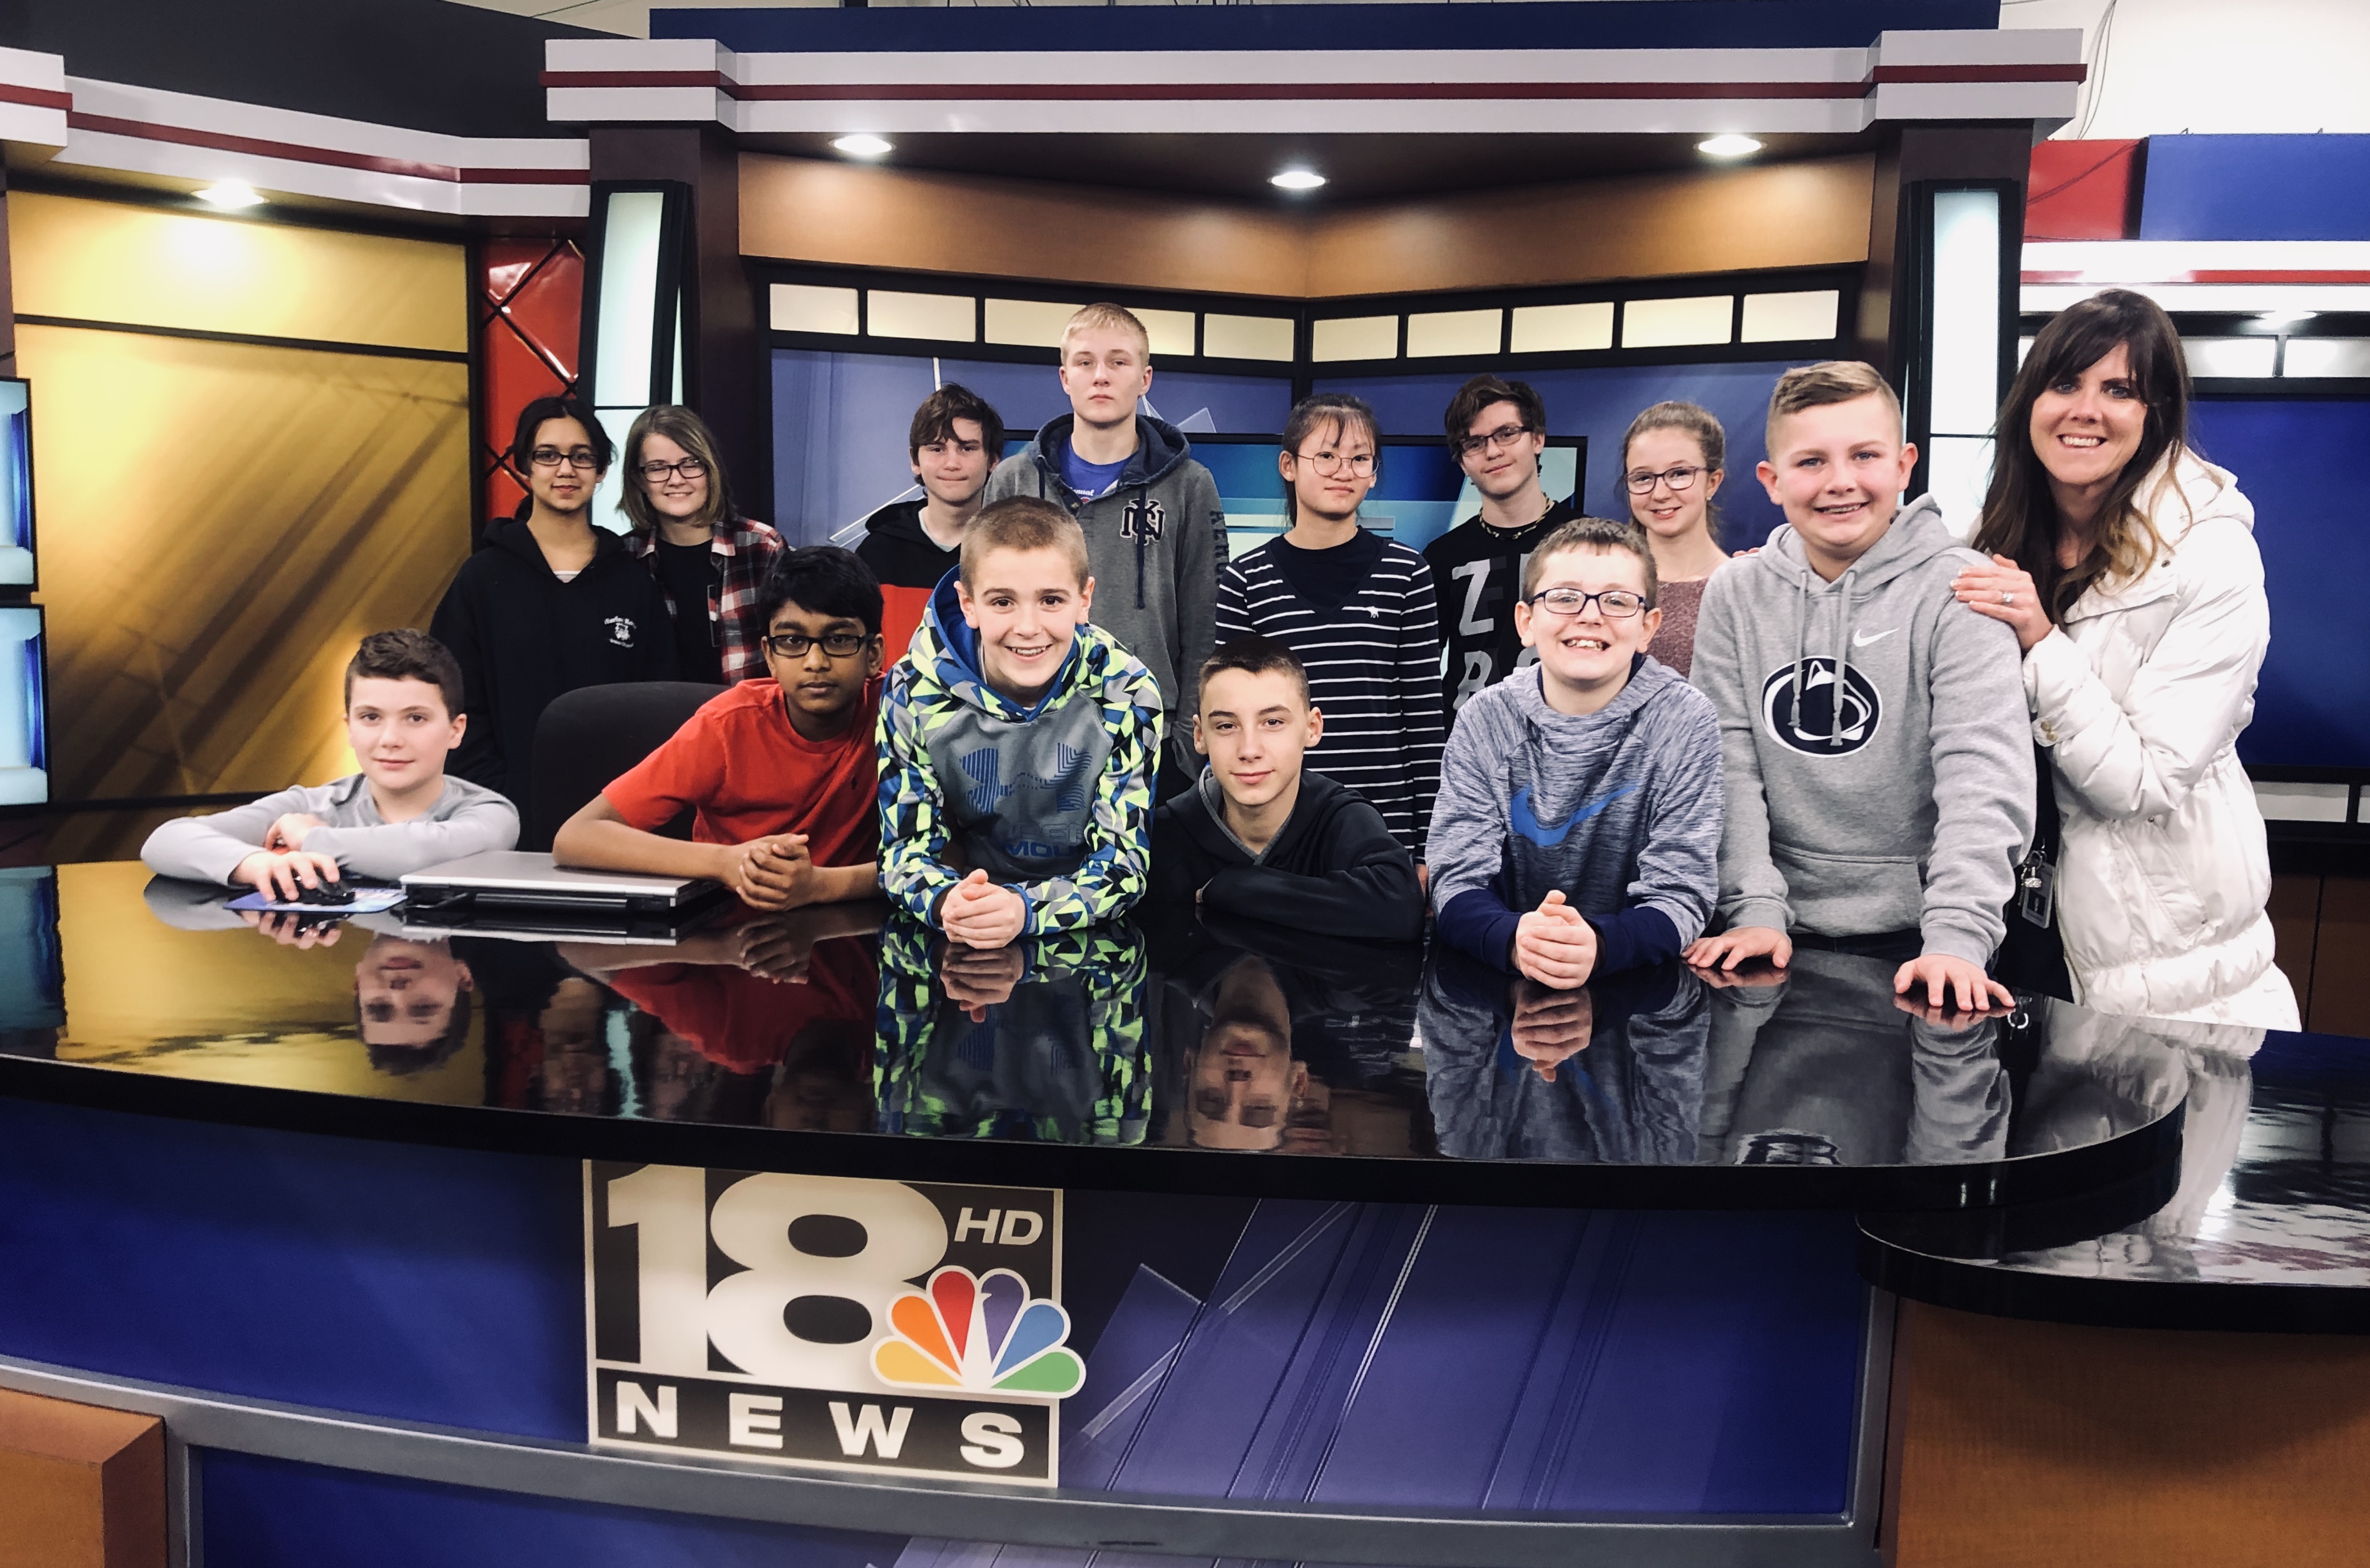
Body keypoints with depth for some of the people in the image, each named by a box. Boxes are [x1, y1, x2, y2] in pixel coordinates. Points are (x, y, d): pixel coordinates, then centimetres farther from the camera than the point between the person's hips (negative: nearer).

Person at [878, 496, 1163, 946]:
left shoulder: (1126, 696, -10)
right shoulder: (914, 691, -8)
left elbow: (1123, 860, -11)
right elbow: (906, 845, -5)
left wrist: (1024, 910, -29)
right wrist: (946, 902, -27)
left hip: (1086, 942, -1)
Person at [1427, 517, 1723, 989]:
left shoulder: (1683, 720, -4)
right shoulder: (1486, 719, 0)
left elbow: (1679, 894, -8)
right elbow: (1458, 881, -6)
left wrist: (1597, 946, -30)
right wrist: (1515, 939, -28)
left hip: (1635, 983, -1)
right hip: (1499, 977, 1)